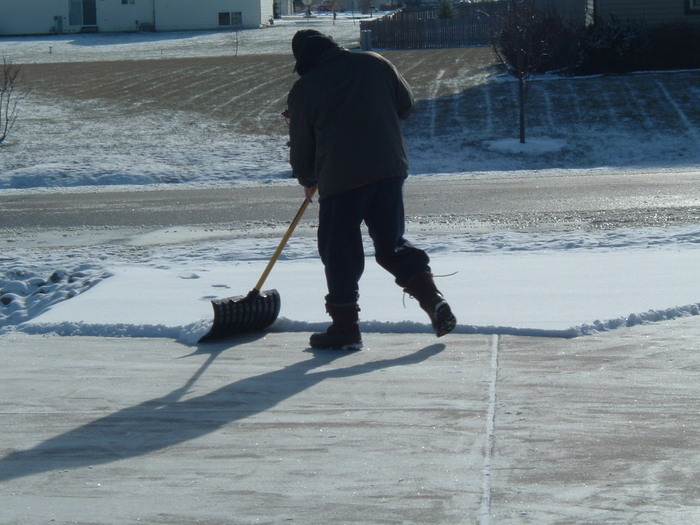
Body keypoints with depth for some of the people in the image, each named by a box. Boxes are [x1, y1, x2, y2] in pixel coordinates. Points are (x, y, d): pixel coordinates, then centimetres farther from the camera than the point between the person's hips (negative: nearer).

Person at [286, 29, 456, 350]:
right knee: (392, 243, 15)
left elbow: (301, 144, 8)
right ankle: (432, 299, 0)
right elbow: (406, 104, 17)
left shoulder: (304, 89, 2)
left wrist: (308, 180, 25)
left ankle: (345, 326, 6)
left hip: (340, 177, -4)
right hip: (390, 170, 4)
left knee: (339, 252, 5)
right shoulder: (375, 64, 11)